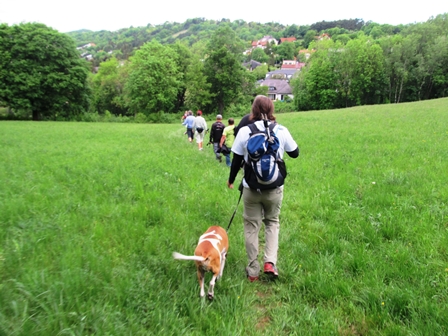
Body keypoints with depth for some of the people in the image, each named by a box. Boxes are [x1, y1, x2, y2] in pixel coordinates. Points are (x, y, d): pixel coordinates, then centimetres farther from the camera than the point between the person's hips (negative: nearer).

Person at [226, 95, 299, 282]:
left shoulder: (245, 131, -8)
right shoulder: (281, 131, -5)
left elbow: (237, 160, -2)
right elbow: (294, 154, 8)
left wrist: (231, 179, 14)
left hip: (251, 188, -1)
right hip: (274, 188, 1)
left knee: (251, 227, 12)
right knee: (272, 222, 22)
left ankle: (252, 271, 21)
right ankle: (270, 262, 6)